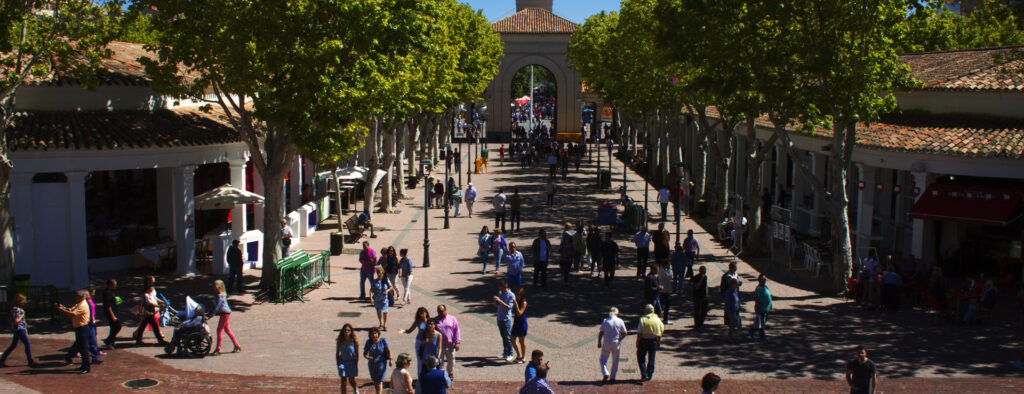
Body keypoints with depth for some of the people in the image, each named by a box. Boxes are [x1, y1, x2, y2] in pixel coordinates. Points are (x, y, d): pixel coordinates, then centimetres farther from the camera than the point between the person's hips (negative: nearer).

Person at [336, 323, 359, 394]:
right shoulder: (340, 341, -7)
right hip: (342, 362, 1)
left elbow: (357, 353, -6)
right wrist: (338, 363, -1)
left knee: (351, 381, 13)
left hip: (352, 362, -1)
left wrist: (356, 364, -7)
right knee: (343, 381, -2)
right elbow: (337, 353, 3)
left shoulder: (354, 341, -12)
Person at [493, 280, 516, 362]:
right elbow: (496, 305, 11)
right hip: (499, 318, 6)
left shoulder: (511, 295, -12)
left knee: (508, 337, -1)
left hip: (506, 319, -6)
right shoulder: (500, 293, 7)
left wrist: (500, 300, -25)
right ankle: (505, 353, 23)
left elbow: (508, 307, -20)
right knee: (503, 337, 14)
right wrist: (495, 300, -10)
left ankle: (510, 354, 8)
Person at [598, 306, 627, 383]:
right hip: (616, 343, 1)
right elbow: (624, 333, -4)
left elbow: (600, 333, -5)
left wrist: (599, 342, 4)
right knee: (615, 361, 14)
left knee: (603, 359, 13)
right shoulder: (620, 321, -4)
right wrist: (619, 339, 11)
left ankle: (605, 374, -6)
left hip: (606, 343, -1)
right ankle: (612, 377, 14)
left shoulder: (605, 321, -6)